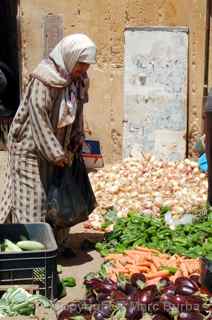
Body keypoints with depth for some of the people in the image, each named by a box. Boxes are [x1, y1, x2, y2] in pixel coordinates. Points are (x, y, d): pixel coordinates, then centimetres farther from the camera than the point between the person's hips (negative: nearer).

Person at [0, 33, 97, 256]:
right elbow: (38, 116, -23)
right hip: (32, 147, -8)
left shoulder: (78, 80, 2)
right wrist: (55, 153, -21)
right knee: (31, 197, -2)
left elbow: (77, 112, 13)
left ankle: (58, 244, 24)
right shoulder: (45, 78, -21)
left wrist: (76, 141, 3)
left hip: (58, 147, 8)